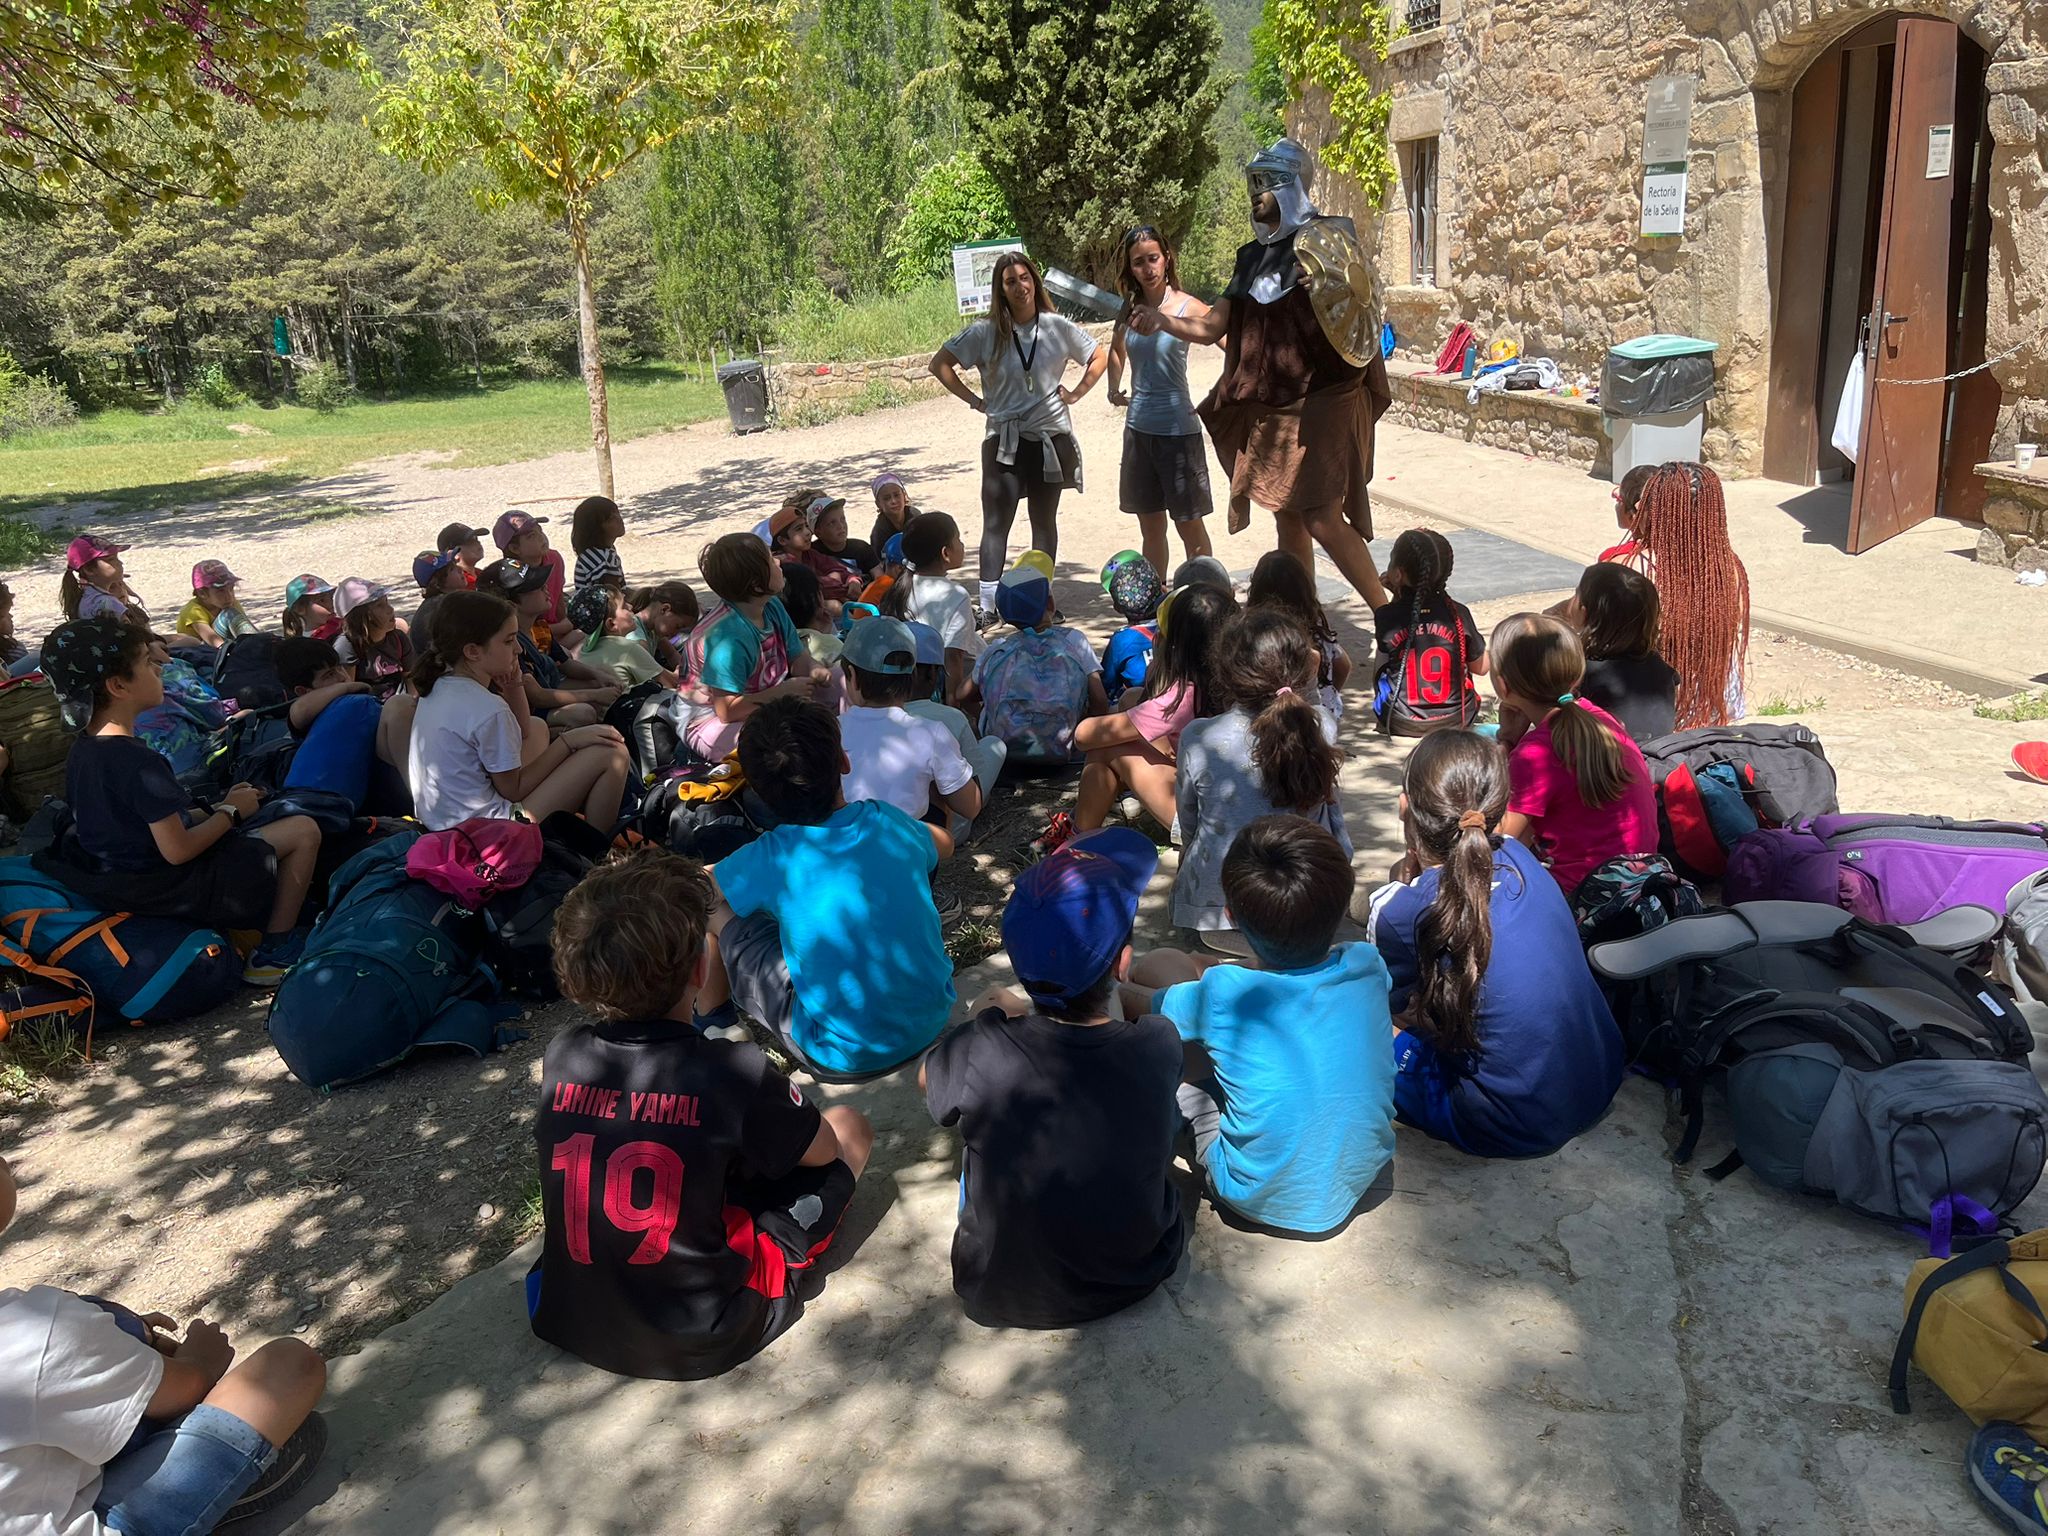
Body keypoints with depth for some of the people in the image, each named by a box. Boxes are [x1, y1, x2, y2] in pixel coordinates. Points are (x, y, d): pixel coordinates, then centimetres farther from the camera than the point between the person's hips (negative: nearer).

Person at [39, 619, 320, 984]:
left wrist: (214, 809, 8)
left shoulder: (83, 750, 2)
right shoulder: (140, 762, -27)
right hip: (171, 892, -10)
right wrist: (231, 812, -9)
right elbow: (177, 850, -24)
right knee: (304, 831, -3)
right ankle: (275, 953, 2)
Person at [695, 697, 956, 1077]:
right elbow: (941, 843, 17)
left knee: (717, 909, 7)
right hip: (934, 1021, 4)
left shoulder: (770, 858, -17)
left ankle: (710, 1008, 37)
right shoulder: (888, 820, -7)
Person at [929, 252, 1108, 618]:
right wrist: (973, 400, -3)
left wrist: (1076, 393, 3)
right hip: (1004, 440, -1)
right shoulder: (985, 332, -5)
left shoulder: (1057, 327, -1)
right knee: (996, 523, -6)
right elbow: (939, 363, 2)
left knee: (1044, 521, 11)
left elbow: (1099, 357, 13)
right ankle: (988, 607, -7)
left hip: (1051, 436, 2)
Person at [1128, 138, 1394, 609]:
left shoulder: (1324, 239, -4)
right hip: (1272, 408, 7)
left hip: (1322, 401, -7)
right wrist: (1161, 320, -3)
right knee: (1289, 518, 10)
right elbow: (1211, 327, 11)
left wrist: (1332, 285, -24)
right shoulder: (1256, 257, 15)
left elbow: (1365, 306, -8)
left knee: (1322, 518, -14)